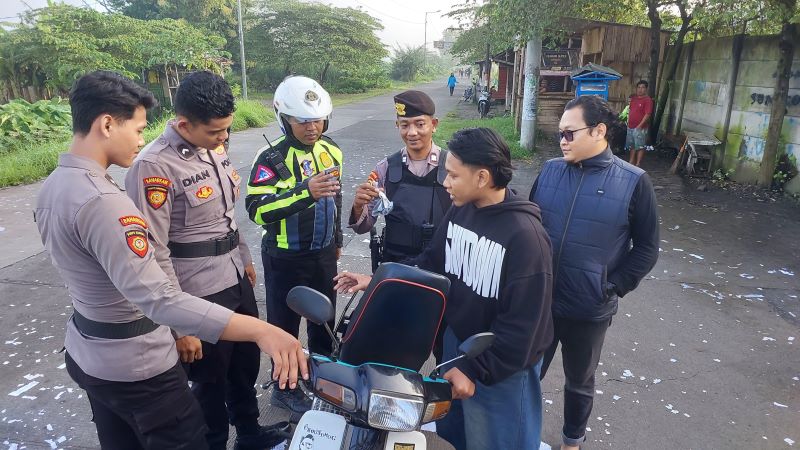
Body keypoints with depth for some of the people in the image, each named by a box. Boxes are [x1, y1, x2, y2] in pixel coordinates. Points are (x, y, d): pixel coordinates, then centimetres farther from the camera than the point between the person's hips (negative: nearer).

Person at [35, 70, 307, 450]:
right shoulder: (101, 201, -31)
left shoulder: (52, 187, 1)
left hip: (85, 354, 10)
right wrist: (261, 330, -46)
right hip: (135, 368, -10)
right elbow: (158, 299, -40)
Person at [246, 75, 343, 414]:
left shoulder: (331, 150, 2)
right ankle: (285, 388, 31)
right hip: (286, 259, -6)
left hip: (324, 254, 6)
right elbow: (257, 209, -29)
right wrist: (304, 192, -40)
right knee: (286, 324, 10)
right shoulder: (272, 158, -18)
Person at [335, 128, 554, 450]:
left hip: (501, 367, -7)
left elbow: (521, 323, -25)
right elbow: (433, 263, 7)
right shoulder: (460, 210, -3)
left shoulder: (525, 235, -27)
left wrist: (476, 370, -21)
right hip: (456, 342, 7)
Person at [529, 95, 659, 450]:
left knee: (580, 382, 21)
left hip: (589, 311, -2)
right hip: (539, 301, 2)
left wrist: (612, 288, -11)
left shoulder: (633, 182, -10)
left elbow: (646, 248, -3)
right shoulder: (550, 170, -2)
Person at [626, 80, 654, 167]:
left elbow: (647, 114, -17)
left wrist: (639, 126, -20)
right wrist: (628, 122, 12)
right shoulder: (633, 98, 10)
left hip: (640, 128, -8)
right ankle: (631, 161, 28)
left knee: (640, 147, -2)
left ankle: (638, 164, 1)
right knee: (632, 146, 17)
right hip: (631, 127, 8)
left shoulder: (648, 100, -11)